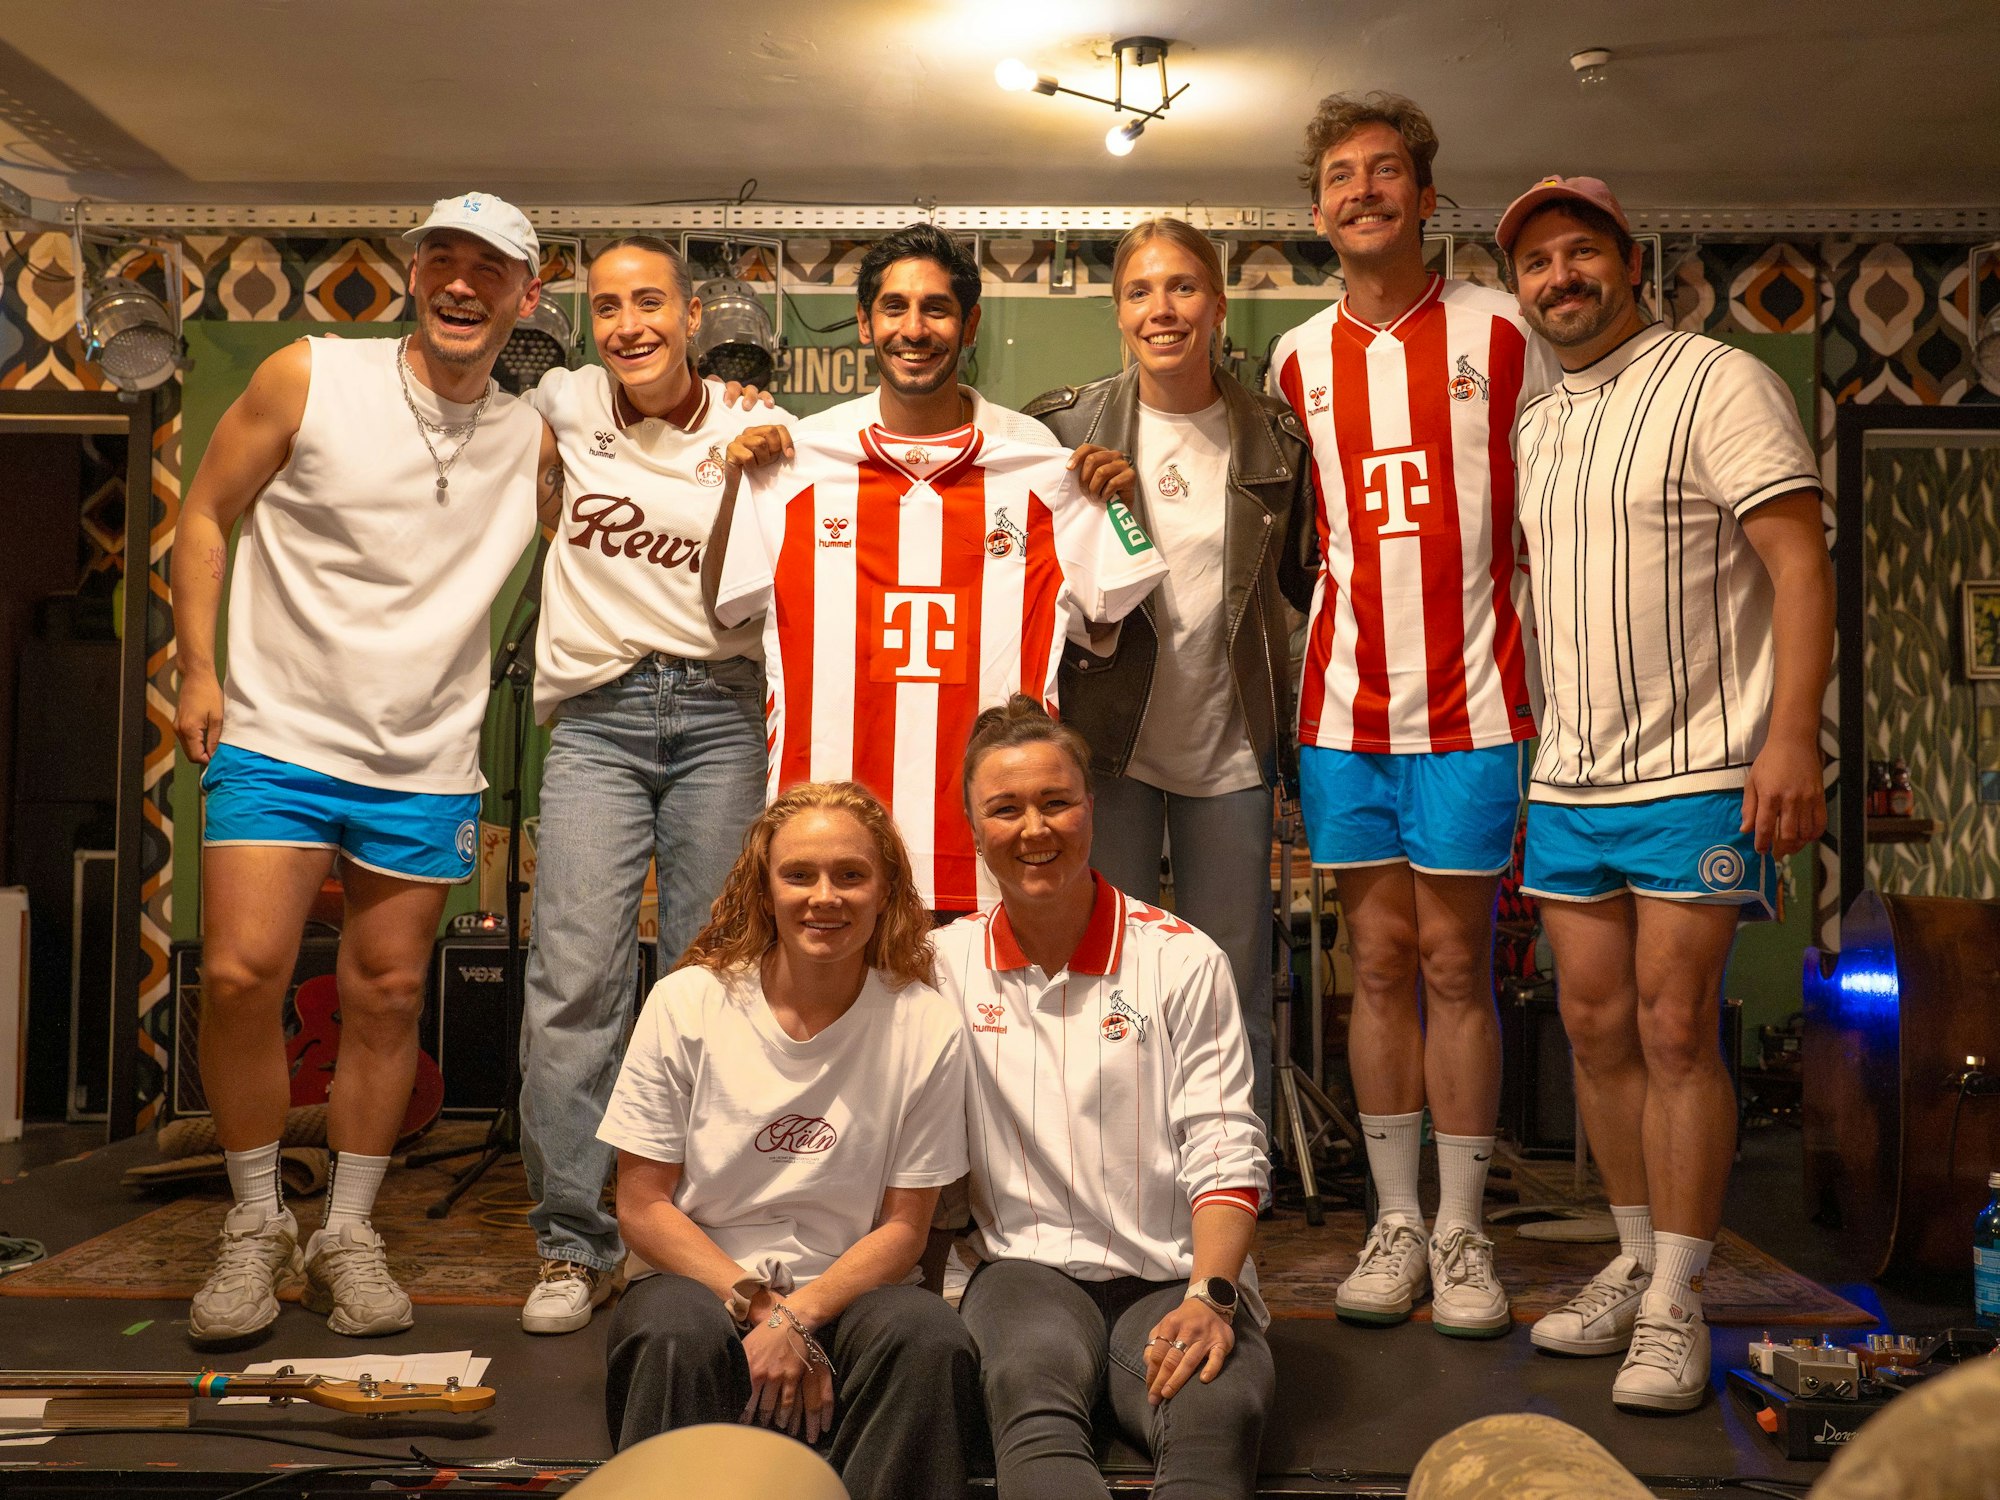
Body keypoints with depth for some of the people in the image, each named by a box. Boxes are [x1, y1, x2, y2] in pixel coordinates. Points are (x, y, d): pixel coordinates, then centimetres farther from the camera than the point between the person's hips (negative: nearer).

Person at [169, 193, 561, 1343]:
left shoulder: (533, 441, 5)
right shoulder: (310, 377, -1)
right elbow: (208, 514, 5)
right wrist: (199, 668, -2)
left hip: (426, 765, 2)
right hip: (277, 734, -2)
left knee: (388, 997, 6)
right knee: (241, 974, -10)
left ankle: (348, 1234, 22)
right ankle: (258, 1226, 12)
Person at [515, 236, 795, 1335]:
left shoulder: (752, 431, 6)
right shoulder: (566, 406, 7)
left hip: (720, 711, 0)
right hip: (598, 715, 0)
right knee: (575, 978, -8)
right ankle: (575, 1243, 3)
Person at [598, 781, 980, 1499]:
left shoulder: (925, 1028, -3)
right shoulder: (686, 1003, -3)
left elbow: (904, 1226, 0)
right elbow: (643, 1208, -2)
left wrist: (797, 1317, -17)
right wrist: (761, 1308, -15)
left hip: (845, 1291, 1)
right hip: (699, 1282, 0)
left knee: (931, 1339, -31)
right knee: (679, 1338, -34)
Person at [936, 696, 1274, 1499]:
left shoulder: (1183, 960, 3)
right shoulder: (949, 962, 8)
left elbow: (1226, 1153, -2)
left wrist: (1209, 1296, -17)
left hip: (1174, 1274, 0)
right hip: (1028, 1263, 1)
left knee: (1218, 1415, -35)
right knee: (1029, 1384, -35)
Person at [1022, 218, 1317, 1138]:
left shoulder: (1275, 439, 3)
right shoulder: (1067, 429, -2)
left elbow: (1307, 580, 11)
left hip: (1232, 745, 1)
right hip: (1108, 741, -1)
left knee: (1232, 994, 10)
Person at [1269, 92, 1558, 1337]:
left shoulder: (1501, 334, 1)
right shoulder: (1298, 361, 10)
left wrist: (1545, 701, -4)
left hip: (1470, 703, -3)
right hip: (1345, 707, 3)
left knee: (1456, 962, 1)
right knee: (1381, 961, 7)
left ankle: (1463, 1233, 12)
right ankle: (1396, 1224, 16)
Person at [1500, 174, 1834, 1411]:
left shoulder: (1719, 383, -5)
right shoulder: (1534, 429, 16)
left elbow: (1801, 563, -12)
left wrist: (1792, 735, -22)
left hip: (1698, 774, -6)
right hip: (1569, 779, 7)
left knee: (1675, 1031, -5)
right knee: (1598, 1027, 9)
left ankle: (1676, 1306, 6)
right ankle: (1635, 1267, 24)